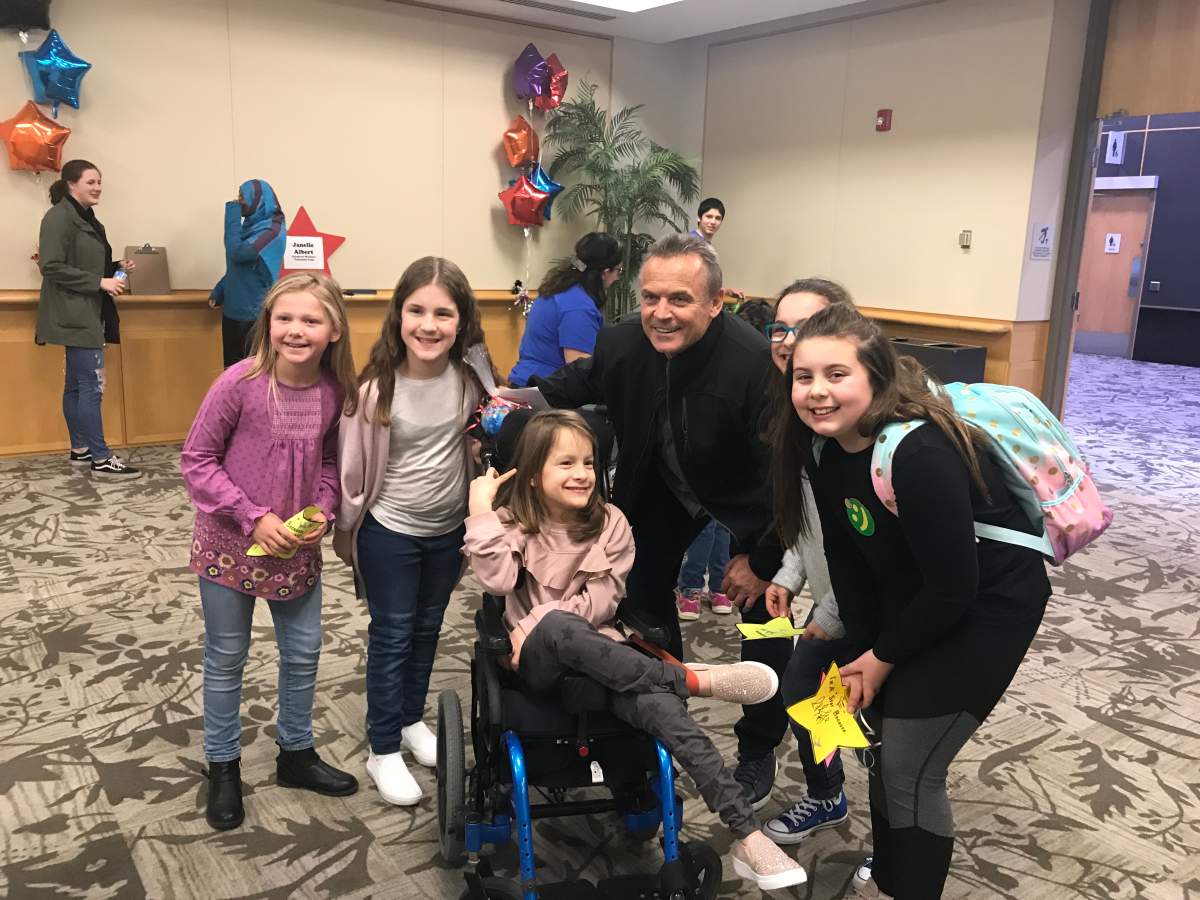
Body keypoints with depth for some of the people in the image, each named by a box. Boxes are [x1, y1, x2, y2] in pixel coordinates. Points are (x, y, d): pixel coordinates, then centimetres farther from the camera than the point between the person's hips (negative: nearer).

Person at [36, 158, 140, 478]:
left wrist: (116, 268, 6)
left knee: (76, 385, 14)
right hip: (75, 315, -10)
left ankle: (80, 450, 21)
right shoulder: (59, 217, -13)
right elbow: (52, 267, -20)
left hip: (88, 313, 10)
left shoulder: (87, 218, 16)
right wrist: (100, 282, -21)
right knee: (92, 385, -11)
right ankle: (101, 460, -8)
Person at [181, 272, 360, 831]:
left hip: (298, 548, 4)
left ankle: (296, 753, 39)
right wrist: (254, 517, -19)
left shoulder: (336, 389, -9)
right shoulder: (240, 382, -21)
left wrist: (322, 511, -11)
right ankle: (223, 766, 33)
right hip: (230, 545, -4)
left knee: (304, 652, 16)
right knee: (226, 657, 13)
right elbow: (196, 460, -13)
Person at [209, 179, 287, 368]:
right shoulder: (252, 226, 11)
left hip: (254, 312, -8)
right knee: (232, 366, 13)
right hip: (233, 308, 9)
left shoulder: (272, 230, -15)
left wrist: (232, 215, -16)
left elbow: (237, 253, -24)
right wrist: (219, 291, 14)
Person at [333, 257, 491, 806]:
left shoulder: (470, 377, -12)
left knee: (427, 630, 20)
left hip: (449, 529, 4)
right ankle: (383, 751, 25)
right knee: (392, 635, 9)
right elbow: (352, 464, -11)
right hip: (390, 532, -3)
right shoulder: (376, 385, -22)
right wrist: (345, 529, -1)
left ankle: (412, 720, 41)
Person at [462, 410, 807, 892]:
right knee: (559, 628, -40)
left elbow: (602, 601, -3)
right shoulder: (514, 522, 2)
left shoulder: (610, 523, 3)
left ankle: (747, 838, -30)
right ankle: (695, 678, -31)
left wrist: (538, 620, -14)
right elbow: (498, 581, -17)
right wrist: (482, 513, -20)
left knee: (661, 704, -30)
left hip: (597, 654, 2)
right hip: (539, 660, -1)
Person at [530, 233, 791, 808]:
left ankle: (757, 750, 26)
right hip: (663, 488, 4)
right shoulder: (622, 342, -23)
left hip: (747, 501, -4)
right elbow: (579, 383, 2)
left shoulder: (757, 362, -37)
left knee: (764, 618, 2)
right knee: (646, 590, 12)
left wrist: (762, 558, -20)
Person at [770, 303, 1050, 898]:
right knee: (882, 741, 17)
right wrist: (859, 648, -7)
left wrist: (883, 658, -14)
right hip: (909, 598, 8)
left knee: (910, 770, -4)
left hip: (987, 607, -7)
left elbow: (953, 586, -27)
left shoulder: (920, 455, -34)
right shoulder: (825, 445, -10)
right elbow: (846, 555, -3)